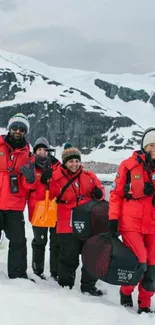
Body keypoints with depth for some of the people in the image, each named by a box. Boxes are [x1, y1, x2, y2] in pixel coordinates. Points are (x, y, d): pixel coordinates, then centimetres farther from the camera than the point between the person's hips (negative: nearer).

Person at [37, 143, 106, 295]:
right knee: (69, 257, 4)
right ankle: (65, 285, 23)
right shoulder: (57, 177, -3)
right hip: (68, 225, -3)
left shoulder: (89, 176, 4)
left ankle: (88, 285, 26)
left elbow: (100, 190, 14)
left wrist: (99, 193, -9)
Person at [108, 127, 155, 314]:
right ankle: (126, 291, 20)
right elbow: (116, 193, 0)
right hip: (131, 223, -3)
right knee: (138, 264, -9)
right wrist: (113, 218, -5)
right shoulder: (129, 165, -4)